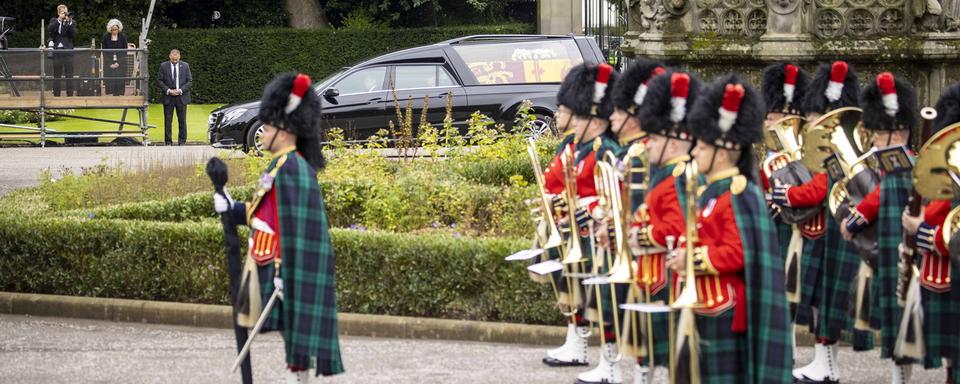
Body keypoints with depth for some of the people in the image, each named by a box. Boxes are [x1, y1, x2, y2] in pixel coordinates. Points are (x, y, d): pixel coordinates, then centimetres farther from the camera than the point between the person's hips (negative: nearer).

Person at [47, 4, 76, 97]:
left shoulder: (72, 22, 8)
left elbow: (74, 35, -5)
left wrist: (69, 22, -14)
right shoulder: (54, 21, 9)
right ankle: (56, 95, 5)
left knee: (69, 74, -2)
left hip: (68, 51, 0)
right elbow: (49, 30, -10)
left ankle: (70, 95, -2)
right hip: (57, 51, 0)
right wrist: (59, 19, -15)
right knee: (57, 75, 2)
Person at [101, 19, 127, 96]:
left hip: (120, 63, 0)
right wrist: (110, 64, -7)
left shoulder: (123, 37, 1)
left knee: (120, 82, -6)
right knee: (109, 81, -8)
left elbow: (125, 51, 2)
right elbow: (104, 51, 3)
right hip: (109, 63, 0)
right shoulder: (106, 37, 2)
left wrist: (118, 63, -9)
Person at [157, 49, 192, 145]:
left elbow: (190, 81, 3)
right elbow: (159, 81, 0)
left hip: (182, 97, 1)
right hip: (168, 97, -1)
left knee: (182, 120, 3)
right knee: (168, 120, 1)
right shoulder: (164, 66, 0)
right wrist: (168, 90, -13)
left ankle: (182, 141, 12)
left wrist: (181, 90, -10)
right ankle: (168, 141, 8)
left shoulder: (185, 66, 3)